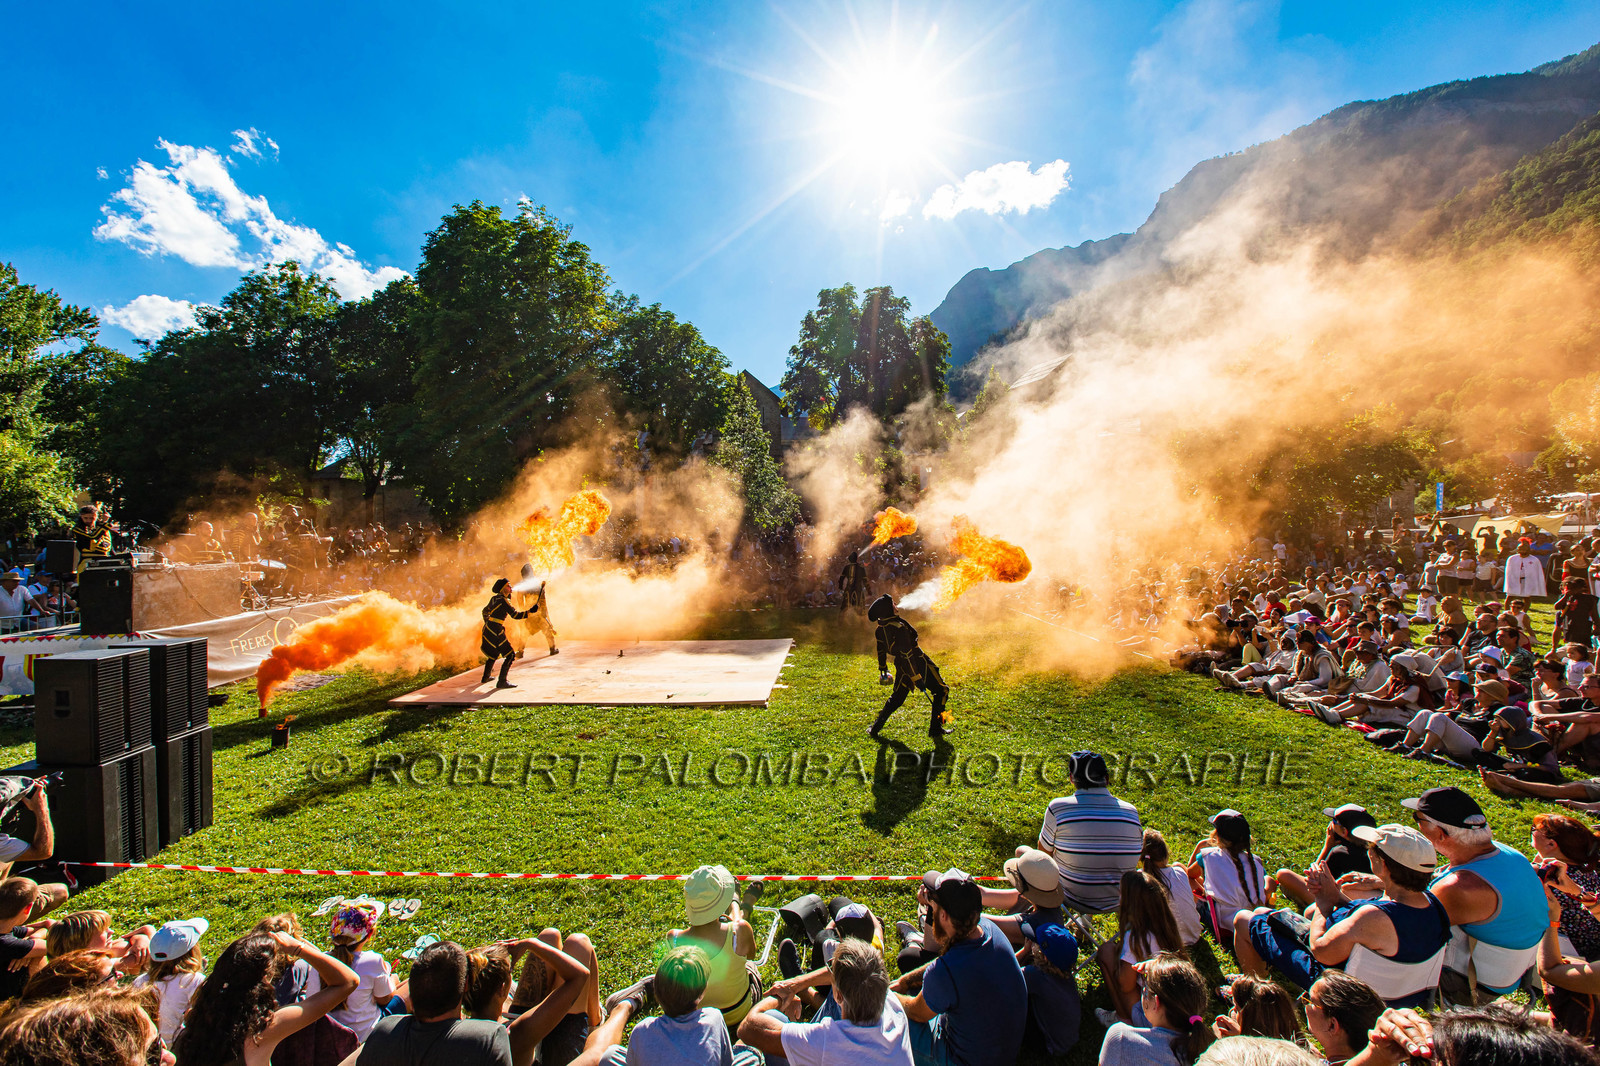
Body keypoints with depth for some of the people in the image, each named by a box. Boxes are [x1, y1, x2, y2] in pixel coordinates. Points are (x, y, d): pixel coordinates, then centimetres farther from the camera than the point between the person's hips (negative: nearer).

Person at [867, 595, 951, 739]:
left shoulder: (881, 628, -2)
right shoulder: (899, 627, -27)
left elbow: (881, 650, 14)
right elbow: (907, 653, -28)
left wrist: (882, 667, 31)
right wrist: (917, 678, -24)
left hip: (902, 668, 7)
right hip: (918, 665, -7)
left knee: (897, 696, 23)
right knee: (941, 691, 10)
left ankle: (876, 729, 21)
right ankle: (935, 729, 12)